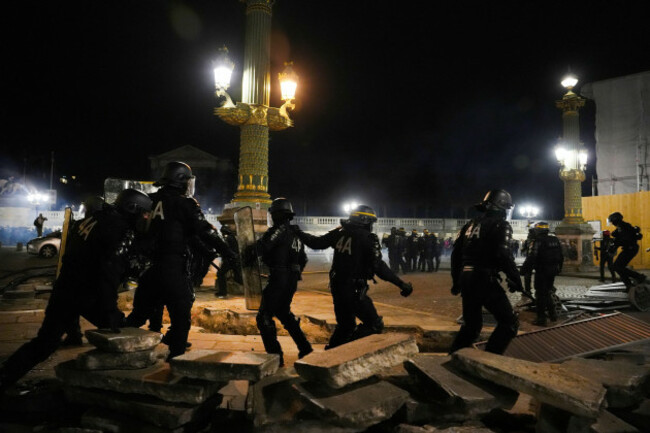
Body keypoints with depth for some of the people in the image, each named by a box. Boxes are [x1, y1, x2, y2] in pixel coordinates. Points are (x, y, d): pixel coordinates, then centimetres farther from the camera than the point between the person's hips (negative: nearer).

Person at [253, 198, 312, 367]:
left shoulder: (279, 230, -12)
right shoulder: (296, 233, 15)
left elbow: (260, 248, -21)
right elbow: (303, 259, 21)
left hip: (278, 279, -9)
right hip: (292, 281, 9)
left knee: (264, 317, 0)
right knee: (283, 313, 25)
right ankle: (305, 349, 26)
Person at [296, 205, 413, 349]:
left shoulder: (340, 232, 4)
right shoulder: (367, 238, -13)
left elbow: (317, 243, 10)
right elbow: (378, 266, -17)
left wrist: (298, 233, 26)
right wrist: (401, 284, -13)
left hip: (336, 287, 8)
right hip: (354, 290, -7)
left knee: (344, 325, 23)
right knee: (374, 325, 0)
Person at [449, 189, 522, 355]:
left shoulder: (471, 224, 17)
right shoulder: (501, 225, -4)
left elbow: (456, 253, 17)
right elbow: (504, 255, -18)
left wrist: (456, 281, 24)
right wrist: (515, 279, -8)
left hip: (466, 278, 8)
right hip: (485, 279, -8)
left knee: (471, 325, 21)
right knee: (509, 323, 2)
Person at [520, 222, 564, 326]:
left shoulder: (538, 241, -17)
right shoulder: (555, 240, 8)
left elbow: (531, 258, -23)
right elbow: (561, 257, 16)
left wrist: (524, 270, -17)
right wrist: (558, 268, 25)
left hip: (541, 272, -7)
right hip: (552, 271, 7)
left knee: (540, 294, 0)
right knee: (548, 292, 23)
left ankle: (541, 318, 2)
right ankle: (552, 313, 28)